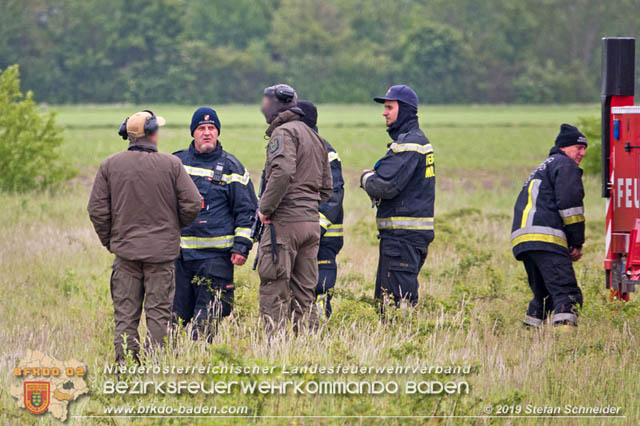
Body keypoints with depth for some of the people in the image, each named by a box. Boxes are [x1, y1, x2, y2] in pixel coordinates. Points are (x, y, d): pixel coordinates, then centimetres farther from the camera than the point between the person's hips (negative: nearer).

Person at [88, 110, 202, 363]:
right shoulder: (171, 165, -4)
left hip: (125, 249, 2)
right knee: (158, 313, 2)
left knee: (125, 314, 5)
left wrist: (109, 240, 14)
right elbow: (192, 204, -3)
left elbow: (97, 209, 1)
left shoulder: (110, 165, 0)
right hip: (162, 250, -1)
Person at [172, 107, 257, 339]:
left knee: (206, 320, -6)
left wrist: (242, 247, -5)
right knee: (175, 315, 3)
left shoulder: (231, 167, 4)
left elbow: (246, 210, 4)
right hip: (178, 251, 3)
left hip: (216, 255, -3)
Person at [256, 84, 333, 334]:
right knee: (304, 293, 11)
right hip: (312, 221, 8)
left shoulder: (283, 133, -7)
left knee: (274, 292, -7)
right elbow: (326, 188, 23)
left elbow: (282, 172, -24)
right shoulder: (315, 137, 21)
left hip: (285, 222, -8)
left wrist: (265, 208, -17)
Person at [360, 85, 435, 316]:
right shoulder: (420, 140, 18)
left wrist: (366, 178, -2)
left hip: (402, 235, -11)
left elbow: (385, 186, -23)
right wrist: (374, 178, 4)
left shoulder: (407, 144, -15)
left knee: (398, 298, -11)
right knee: (384, 297, 15)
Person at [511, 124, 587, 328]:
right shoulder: (565, 165, 5)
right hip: (546, 239, -9)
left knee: (543, 295, 20)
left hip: (522, 237, 9)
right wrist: (577, 243, -2)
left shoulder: (542, 168, 35)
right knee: (567, 293, -19)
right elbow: (569, 203, -8)